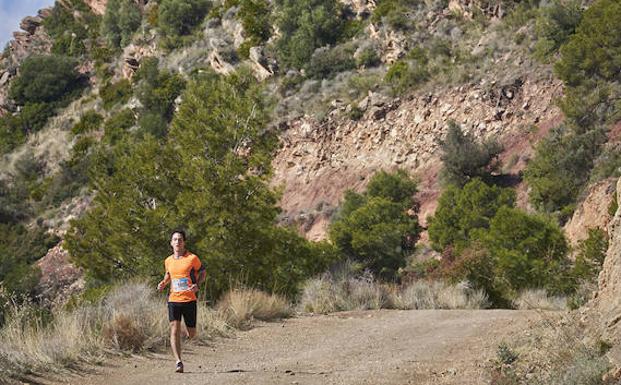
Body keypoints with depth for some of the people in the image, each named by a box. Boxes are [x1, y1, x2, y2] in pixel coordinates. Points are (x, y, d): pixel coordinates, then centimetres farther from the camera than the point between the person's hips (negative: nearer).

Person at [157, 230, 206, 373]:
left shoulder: (192, 258, -4)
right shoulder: (168, 261, 7)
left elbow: (202, 272, 7)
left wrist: (197, 285, -11)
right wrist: (163, 282, 5)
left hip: (189, 300, -2)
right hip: (173, 299, 2)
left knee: (191, 333, 8)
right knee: (174, 330, -14)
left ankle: (189, 332, 47)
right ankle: (178, 362, -14)